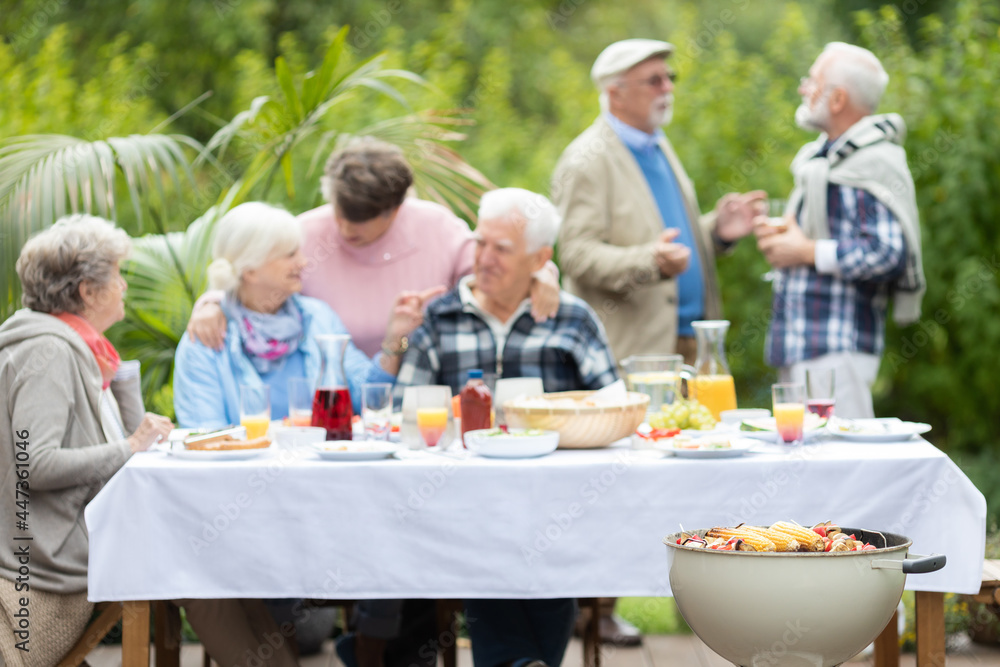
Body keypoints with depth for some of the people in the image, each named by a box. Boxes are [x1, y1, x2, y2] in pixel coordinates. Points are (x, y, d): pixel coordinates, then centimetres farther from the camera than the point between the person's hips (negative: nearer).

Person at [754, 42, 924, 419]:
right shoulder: (823, 155, 19)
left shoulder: (872, 165, -14)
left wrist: (807, 252, -17)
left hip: (838, 348, -10)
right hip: (798, 345, 10)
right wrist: (781, 238, 12)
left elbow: (887, 253, -25)